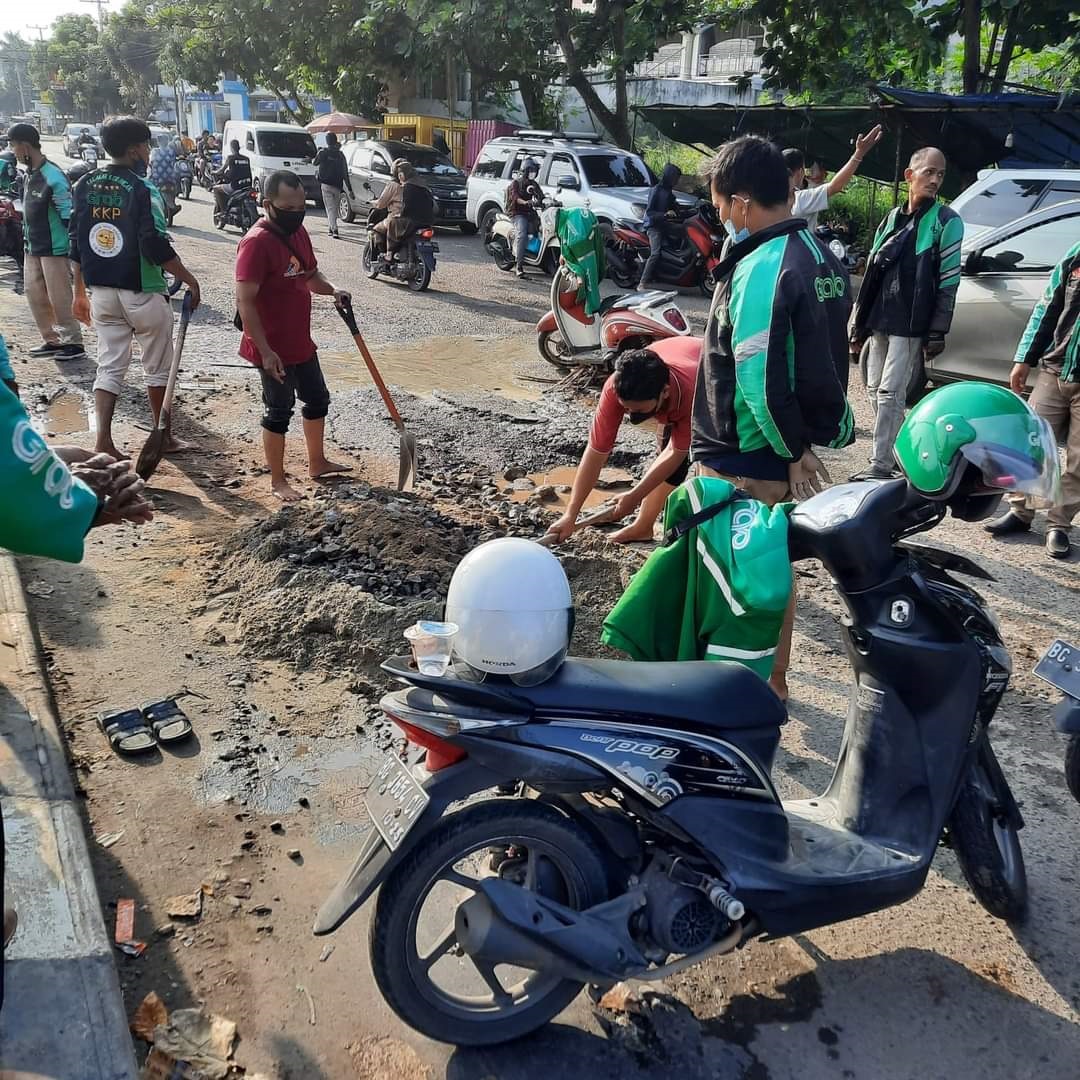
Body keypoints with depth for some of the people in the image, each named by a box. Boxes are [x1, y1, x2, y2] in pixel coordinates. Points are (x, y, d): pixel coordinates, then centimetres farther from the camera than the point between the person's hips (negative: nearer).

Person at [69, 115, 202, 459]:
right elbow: (156, 246, -20)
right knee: (158, 367, 11)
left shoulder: (84, 186, 6)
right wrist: (190, 279, -10)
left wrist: (80, 292, 17)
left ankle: (103, 440, 0)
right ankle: (163, 437, 21)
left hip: (101, 292, 5)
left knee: (109, 366, 10)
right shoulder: (143, 189, -13)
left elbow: (77, 244, 9)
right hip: (143, 292, -5)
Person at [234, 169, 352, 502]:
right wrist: (265, 351, -26)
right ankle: (278, 481, 18)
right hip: (274, 349, -9)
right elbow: (245, 303, -24)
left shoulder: (298, 232, 6)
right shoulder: (257, 243, -22)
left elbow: (310, 274, 21)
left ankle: (317, 463, 38)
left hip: (301, 343, 9)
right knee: (279, 412, 3)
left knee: (317, 400, 20)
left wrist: (333, 290, -1)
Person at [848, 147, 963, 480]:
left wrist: (937, 332, -13)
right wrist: (858, 324, 13)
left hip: (911, 326, -6)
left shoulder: (947, 221, -2)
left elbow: (948, 281, -7)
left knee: (889, 394, -10)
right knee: (875, 390, 10)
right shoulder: (892, 218, 14)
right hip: (880, 321, 6)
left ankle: (881, 464, -6)